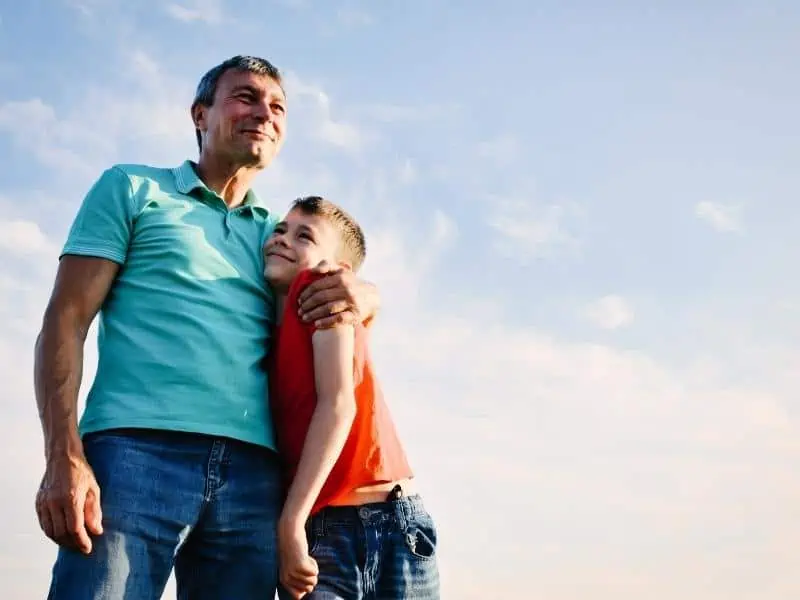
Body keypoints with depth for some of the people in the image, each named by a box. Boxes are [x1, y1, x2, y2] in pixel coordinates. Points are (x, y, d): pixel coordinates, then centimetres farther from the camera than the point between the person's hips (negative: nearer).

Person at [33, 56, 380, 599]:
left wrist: (364, 295, -3)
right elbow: (65, 321, 4)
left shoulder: (278, 233, 25)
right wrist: (64, 458, -11)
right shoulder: (133, 189, 14)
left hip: (254, 472, 4)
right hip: (136, 451, -4)